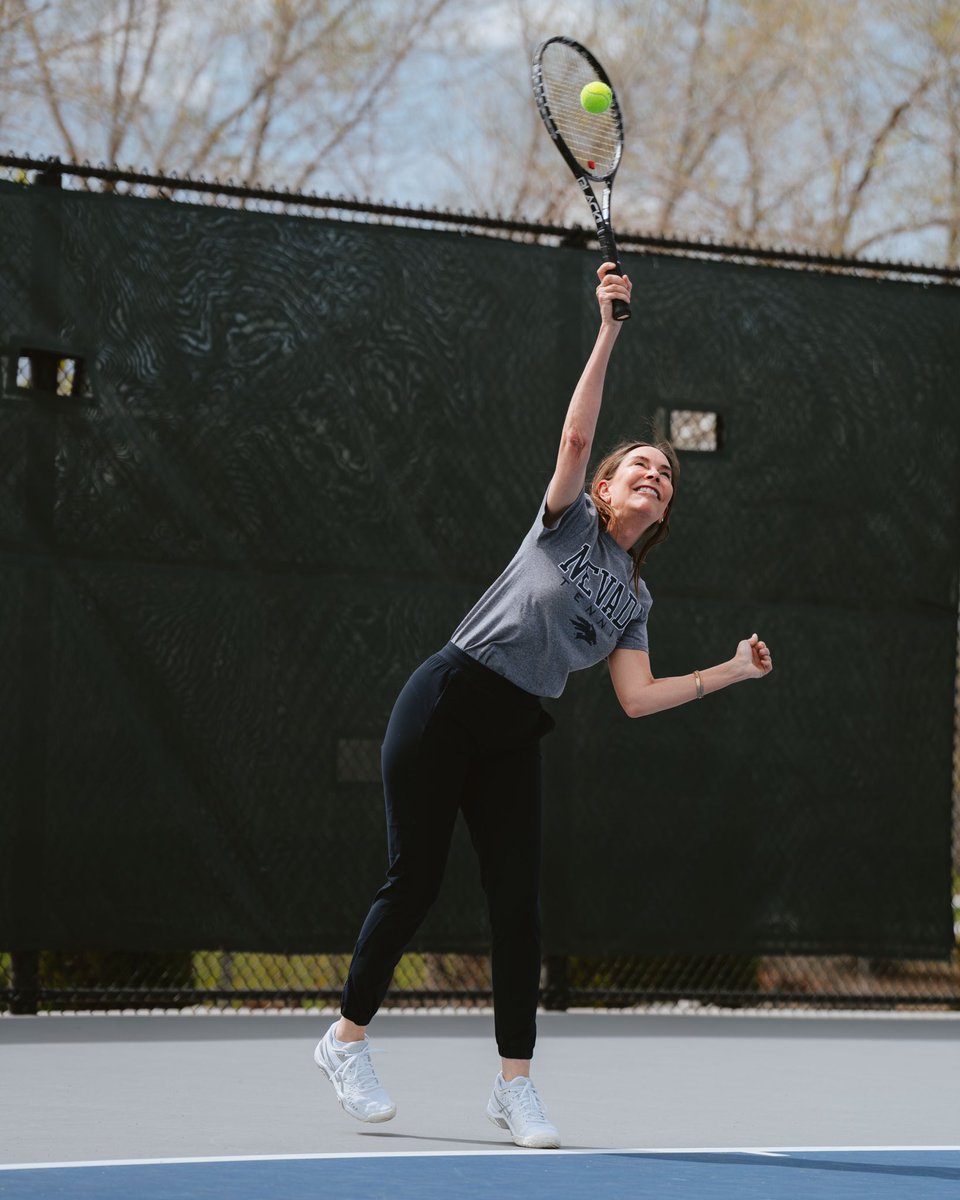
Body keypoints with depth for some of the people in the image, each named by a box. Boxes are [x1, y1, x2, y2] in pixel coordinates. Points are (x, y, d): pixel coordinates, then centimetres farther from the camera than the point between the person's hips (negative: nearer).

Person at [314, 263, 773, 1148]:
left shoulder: (634, 600, 16)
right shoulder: (568, 523, 4)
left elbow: (637, 698, 7)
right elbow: (577, 433, -10)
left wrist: (732, 672, 5)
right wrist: (609, 331, -16)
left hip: (514, 736, 5)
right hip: (446, 702, -5)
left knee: (519, 903, -3)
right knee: (414, 882, -5)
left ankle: (515, 1084, 3)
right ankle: (347, 1040, 12)